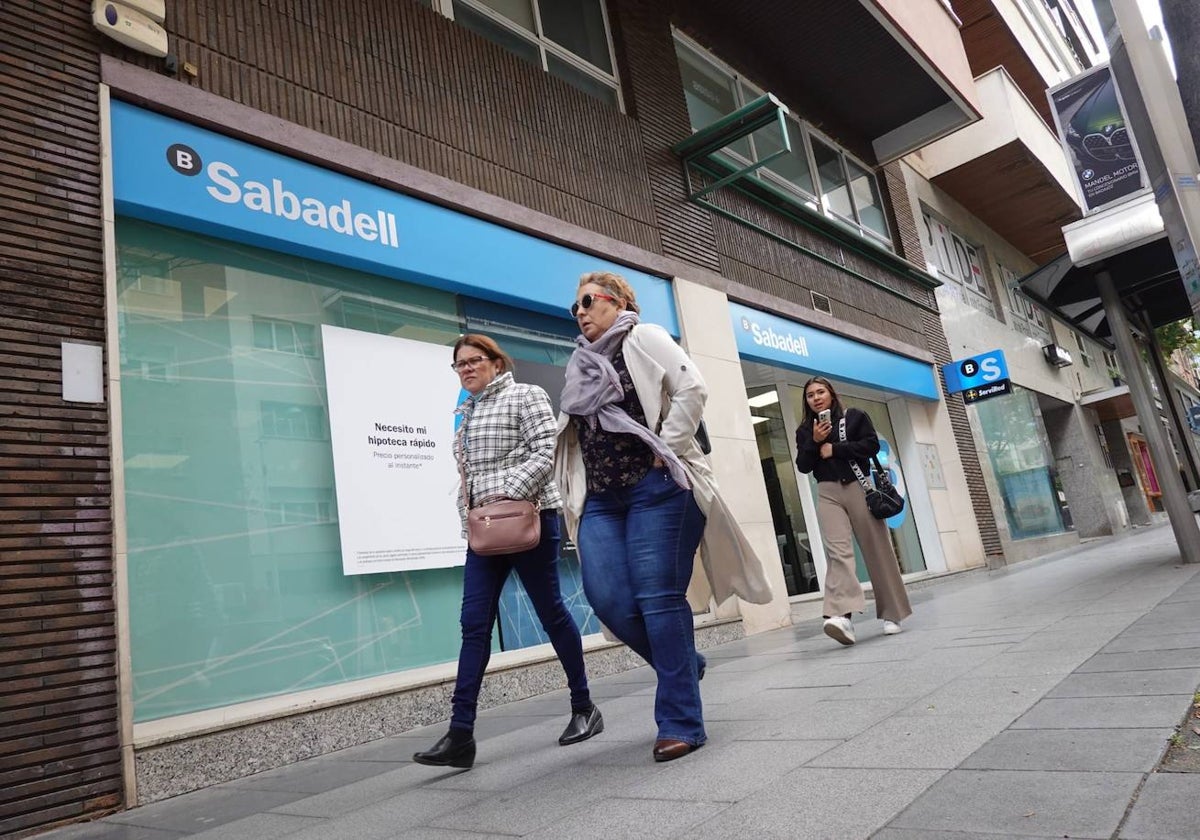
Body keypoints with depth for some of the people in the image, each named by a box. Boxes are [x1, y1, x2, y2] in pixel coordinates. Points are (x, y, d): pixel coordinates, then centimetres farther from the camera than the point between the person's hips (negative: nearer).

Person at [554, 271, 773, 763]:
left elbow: (691, 389, -10)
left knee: (658, 596, -9)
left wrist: (664, 449, -13)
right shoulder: (580, 366, 23)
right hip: (601, 499, 6)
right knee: (607, 598, -6)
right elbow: (574, 433, 26)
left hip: (655, 487, -6)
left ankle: (680, 722, 1)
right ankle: (683, 663, 21)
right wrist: (573, 494, 14)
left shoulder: (643, 338, 4)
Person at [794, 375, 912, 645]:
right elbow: (803, 467, 8)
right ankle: (842, 616, -32)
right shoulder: (805, 430, 15)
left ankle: (891, 614, 12)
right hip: (828, 493, 1)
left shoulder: (854, 416, 8)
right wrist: (814, 442, -7)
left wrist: (833, 449, -8)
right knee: (837, 551, -16)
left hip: (859, 487, -1)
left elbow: (872, 445, -4)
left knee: (877, 550, 0)